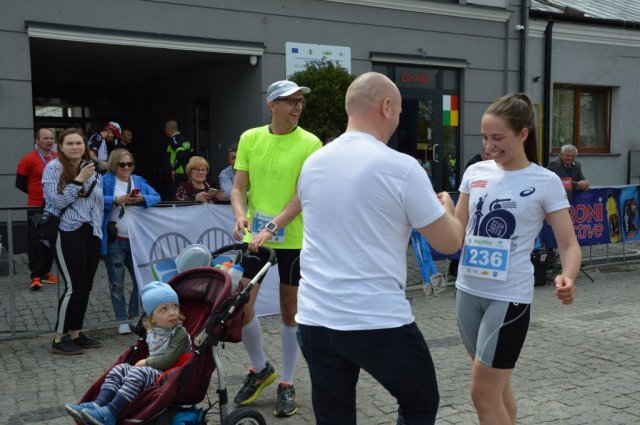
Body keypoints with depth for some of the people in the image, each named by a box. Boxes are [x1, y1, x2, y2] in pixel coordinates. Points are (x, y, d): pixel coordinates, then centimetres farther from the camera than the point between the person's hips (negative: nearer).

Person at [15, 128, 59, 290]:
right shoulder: (28, 159, -9)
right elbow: (20, 183, -4)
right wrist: (38, 193, 2)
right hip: (36, 208, -5)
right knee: (36, 242, -2)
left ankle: (45, 272, 23)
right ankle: (36, 276, 3)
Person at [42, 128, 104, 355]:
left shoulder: (93, 169, 11)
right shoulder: (53, 168, -5)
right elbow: (57, 201, -13)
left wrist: (97, 229, 8)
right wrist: (79, 180, -14)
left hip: (91, 233, 6)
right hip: (67, 233, -6)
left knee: (86, 285, 8)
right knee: (74, 285, -7)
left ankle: (76, 333, 20)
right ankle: (59, 338, 5)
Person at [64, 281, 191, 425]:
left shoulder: (180, 334, -13)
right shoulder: (152, 331, 12)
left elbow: (168, 360, -20)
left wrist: (146, 363, -8)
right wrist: (147, 362, 6)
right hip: (153, 371, 8)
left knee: (138, 373, -28)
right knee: (120, 369, -2)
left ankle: (109, 413, -35)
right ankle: (98, 404, -18)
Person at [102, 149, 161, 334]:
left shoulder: (138, 181, 13)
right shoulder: (106, 180, -2)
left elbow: (156, 197, 7)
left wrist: (143, 198, -11)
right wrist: (116, 200, -22)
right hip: (114, 241, -4)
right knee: (117, 283, 2)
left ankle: (134, 315, 24)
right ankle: (122, 321, 11)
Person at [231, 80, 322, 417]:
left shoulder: (310, 143, -8)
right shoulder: (250, 138, 3)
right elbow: (238, 187, 3)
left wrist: (273, 226, -27)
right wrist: (240, 215, -17)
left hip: (293, 239, -3)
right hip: (254, 237, 3)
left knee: (290, 311, 8)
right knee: (241, 305, 2)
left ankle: (286, 383, 25)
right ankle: (260, 369, 28)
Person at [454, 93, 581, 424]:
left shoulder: (545, 182, -8)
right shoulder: (475, 172, 3)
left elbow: (568, 244, -9)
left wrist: (567, 278, -29)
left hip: (509, 296, -5)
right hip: (468, 290, 5)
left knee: (483, 392, -2)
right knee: (497, 385, 18)